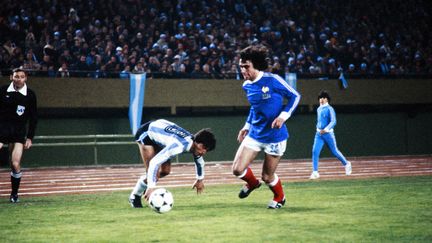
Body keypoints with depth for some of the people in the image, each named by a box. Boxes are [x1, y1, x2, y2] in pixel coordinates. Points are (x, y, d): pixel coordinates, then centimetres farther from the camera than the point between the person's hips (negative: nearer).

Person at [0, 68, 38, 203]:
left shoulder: (30, 95, -1)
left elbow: (33, 118, 4)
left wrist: (30, 138, 0)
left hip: (19, 131, 0)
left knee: (15, 164, -8)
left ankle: (14, 194, 8)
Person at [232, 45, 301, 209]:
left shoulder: (272, 80, -17)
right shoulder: (246, 86, 2)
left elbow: (295, 96, -7)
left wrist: (283, 115, -19)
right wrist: (247, 125, 13)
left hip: (275, 136, -5)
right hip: (254, 134, 5)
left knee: (267, 176, 2)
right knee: (237, 169, -5)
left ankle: (279, 197, 36)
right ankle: (252, 183, 30)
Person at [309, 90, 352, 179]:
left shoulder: (329, 109, -10)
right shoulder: (318, 109, 12)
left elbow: (333, 122, -19)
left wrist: (326, 129, -30)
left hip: (328, 133, -5)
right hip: (319, 134, 5)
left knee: (334, 151, 7)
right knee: (315, 151, -10)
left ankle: (346, 164, 32)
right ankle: (315, 172, -9)